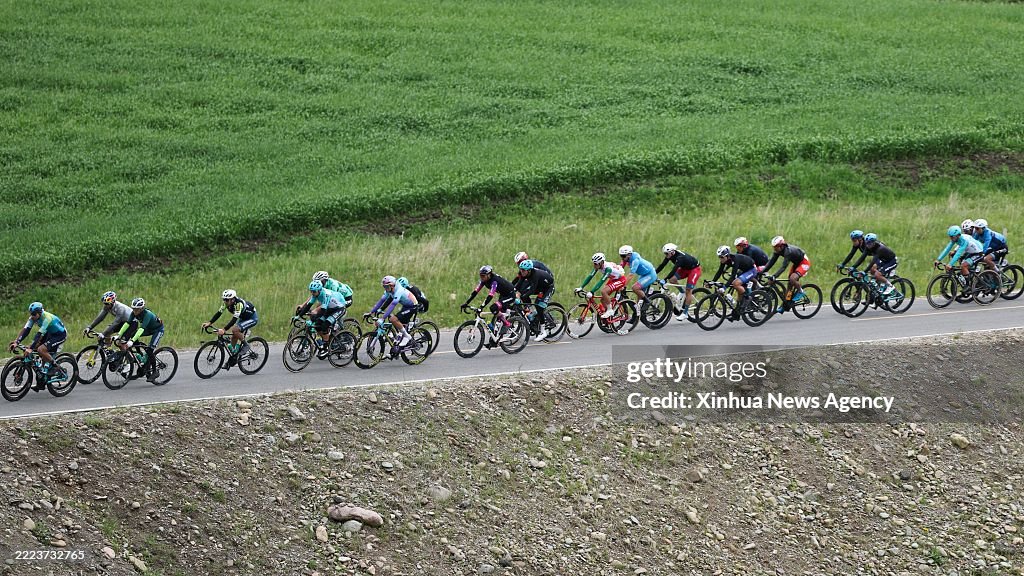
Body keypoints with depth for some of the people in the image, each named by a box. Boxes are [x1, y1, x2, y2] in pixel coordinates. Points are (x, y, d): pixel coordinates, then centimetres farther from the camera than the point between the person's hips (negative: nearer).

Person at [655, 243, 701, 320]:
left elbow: (674, 270, -44)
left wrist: (665, 280, -50)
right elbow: (662, 265, -9)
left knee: (688, 290, -13)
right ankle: (683, 294, 8)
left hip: (694, 269, -8)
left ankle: (685, 313, -9)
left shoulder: (680, 257, -35)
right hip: (685, 268, 8)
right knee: (672, 279, -13)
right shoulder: (670, 255, -12)